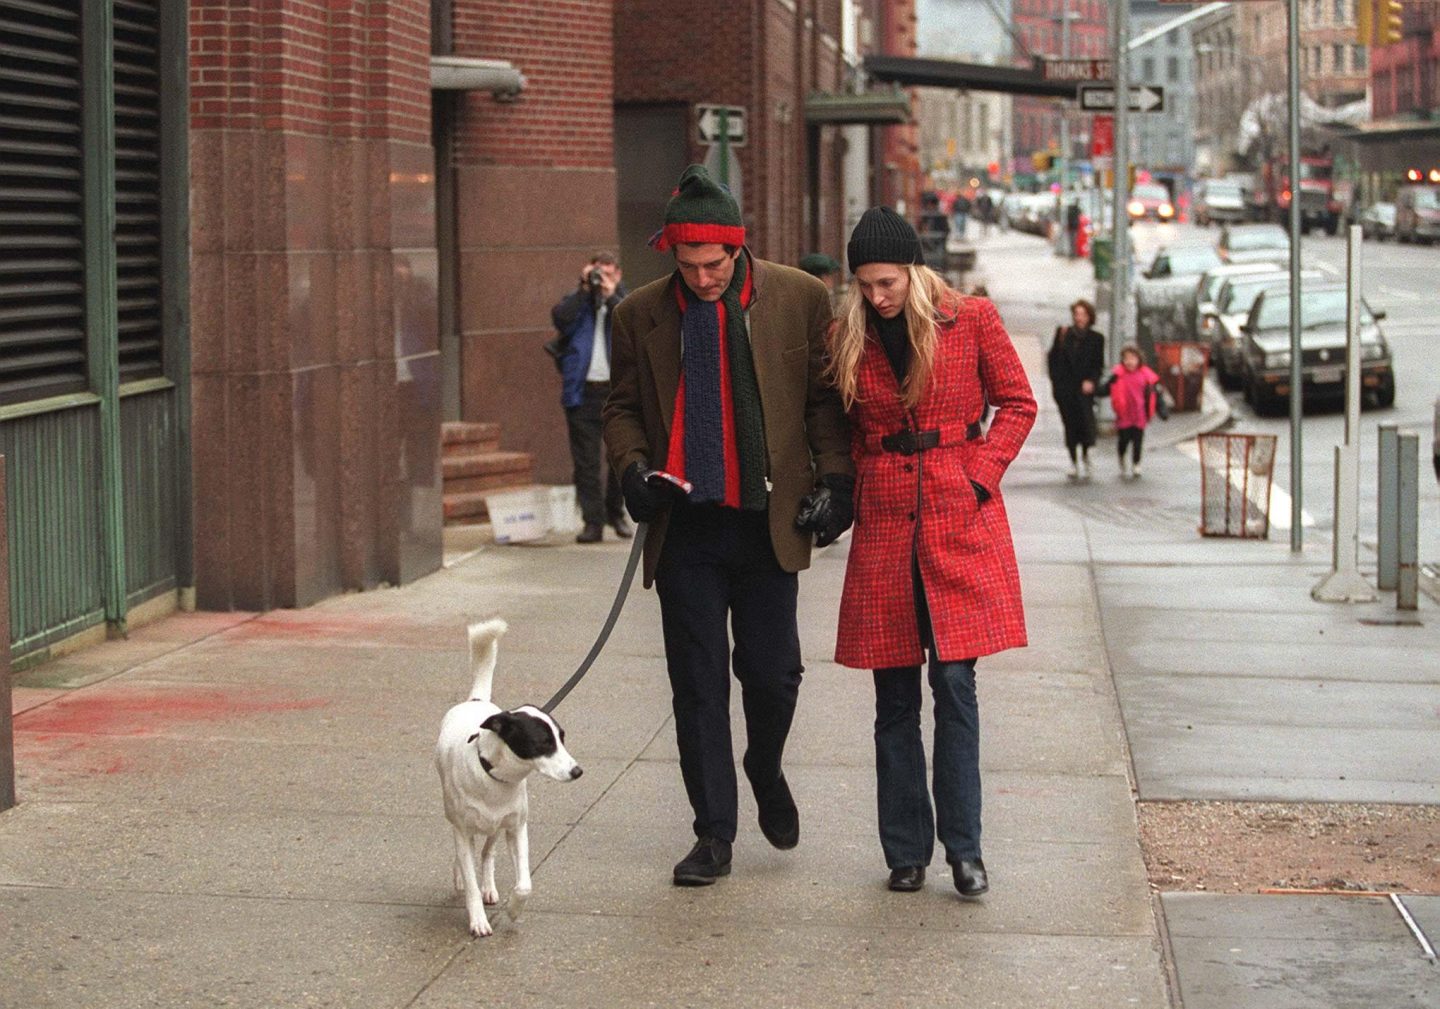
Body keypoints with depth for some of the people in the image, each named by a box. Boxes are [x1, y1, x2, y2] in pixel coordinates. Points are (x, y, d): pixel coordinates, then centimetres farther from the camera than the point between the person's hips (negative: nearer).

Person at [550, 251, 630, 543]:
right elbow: (560, 318, -10)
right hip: (582, 390, 0)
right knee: (585, 461, -2)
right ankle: (592, 521, 0)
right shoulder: (577, 300, 11)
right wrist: (584, 289, -8)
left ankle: (615, 512, 25)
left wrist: (610, 297, -11)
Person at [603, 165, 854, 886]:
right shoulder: (641, 315, 2)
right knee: (698, 684, 3)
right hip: (685, 529, 1)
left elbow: (826, 398, 5)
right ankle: (713, 834, 13)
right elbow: (623, 408, 10)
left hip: (767, 526, -1)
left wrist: (835, 480, -4)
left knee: (772, 673, 3)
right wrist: (633, 466, -8)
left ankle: (766, 772, 36)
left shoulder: (799, 299, -1)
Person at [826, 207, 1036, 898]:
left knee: (955, 684, -6)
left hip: (960, 522, -2)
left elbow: (1018, 403, 5)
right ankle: (906, 852, 12)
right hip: (884, 526, 2)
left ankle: (963, 849, 2)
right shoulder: (849, 339, 6)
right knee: (894, 697, 4)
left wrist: (978, 476, -5)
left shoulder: (972, 321, -1)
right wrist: (853, 490, 5)